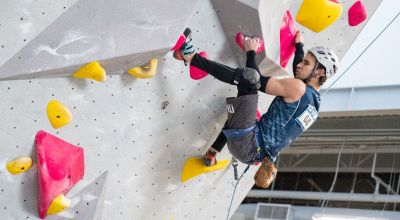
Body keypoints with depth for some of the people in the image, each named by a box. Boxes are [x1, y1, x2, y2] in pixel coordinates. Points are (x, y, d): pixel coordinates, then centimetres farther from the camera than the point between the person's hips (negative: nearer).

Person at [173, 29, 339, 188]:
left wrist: (251, 52, 2)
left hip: (246, 145, -10)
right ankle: (211, 154, 36)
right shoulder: (314, 99, 15)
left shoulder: (297, 88, -12)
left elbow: (260, 82, -11)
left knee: (248, 77, -15)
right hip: (257, 154, 10)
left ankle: (191, 58, -9)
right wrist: (299, 46, 47)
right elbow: (300, 72, 35)